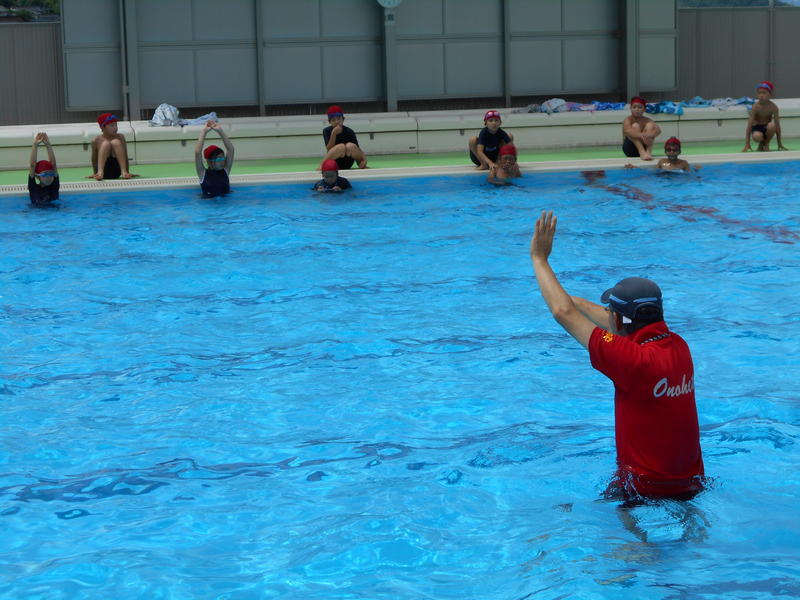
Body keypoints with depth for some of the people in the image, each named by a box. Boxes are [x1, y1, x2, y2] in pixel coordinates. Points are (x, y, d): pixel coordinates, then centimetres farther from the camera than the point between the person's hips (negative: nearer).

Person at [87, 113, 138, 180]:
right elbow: (94, 159, 12)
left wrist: (127, 172, 12)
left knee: (116, 142, -18)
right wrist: (95, 174, 19)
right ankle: (100, 173, -40)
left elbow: (125, 156, 11)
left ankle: (124, 172, -30)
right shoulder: (96, 141, 2)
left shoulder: (120, 137, 6)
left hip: (116, 171, 1)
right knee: (106, 143, -22)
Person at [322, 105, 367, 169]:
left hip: (347, 163, 1)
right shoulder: (327, 131, -5)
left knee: (350, 146, -28)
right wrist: (334, 133, -26)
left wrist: (363, 160, -26)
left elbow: (357, 150, -6)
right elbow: (329, 149, -16)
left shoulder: (349, 132, -5)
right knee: (341, 147, -31)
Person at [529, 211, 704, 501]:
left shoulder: (635, 359, -23)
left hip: (644, 491, -8)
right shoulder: (678, 346, -2)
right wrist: (577, 301, 31)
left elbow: (564, 313, -15)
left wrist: (539, 258, -4)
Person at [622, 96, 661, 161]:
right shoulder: (628, 120, -7)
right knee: (635, 126, -22)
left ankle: (649, 152, -32)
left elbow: (658, 130, -17)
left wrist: (650, 134, -42)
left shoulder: (646, 120, 1)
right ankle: (642, 153, -43)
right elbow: (628, 131, -29)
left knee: (650, 125, -13)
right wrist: (640, 135, -49)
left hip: (644, 146, 3)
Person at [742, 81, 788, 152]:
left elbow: (777, 125, -12)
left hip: (766, 128, 1)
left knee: (772, 125, -35)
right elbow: (749, 125, -19)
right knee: (757, 136, -37)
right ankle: (761, 144, 3)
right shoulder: (755, 107, -17)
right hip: (757, 128, -1)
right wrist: (747, 144, -25)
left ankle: (766, 144, -7)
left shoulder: (773, 107, -14)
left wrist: (780, 143, -12)